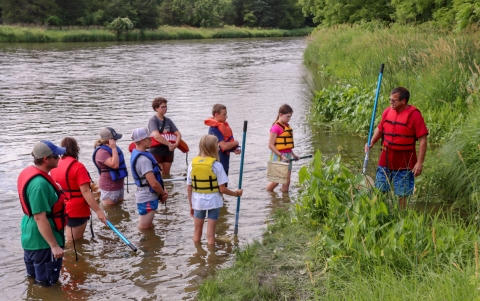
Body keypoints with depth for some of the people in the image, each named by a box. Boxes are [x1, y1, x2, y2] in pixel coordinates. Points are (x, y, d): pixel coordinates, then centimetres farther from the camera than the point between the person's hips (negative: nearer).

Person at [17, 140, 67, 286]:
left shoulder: (29, 172, 0)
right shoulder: (40, 184, -31)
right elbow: (40, 218, -31)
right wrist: (54, 245, -27)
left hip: (31, 237, 10)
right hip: (42, 241, -10)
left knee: (34, 277, 27)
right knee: (47, 283, 6)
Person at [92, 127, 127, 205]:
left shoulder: (111, 148, 7)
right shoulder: (102, 152, -24)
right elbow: (114, 165, -34)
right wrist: (114, 148, -30)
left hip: (118, 185, 10)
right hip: (109, 188, -10)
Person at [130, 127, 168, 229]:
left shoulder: (136, 153, 7)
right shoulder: (143, 159, -24)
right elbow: (154, 183, -27)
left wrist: (161, 192, 8)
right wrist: (163, 193, -8)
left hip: (145, 196, 10)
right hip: (148, 199, -10)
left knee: (144, 227, 22)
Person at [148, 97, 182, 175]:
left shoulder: (168, 120, 8)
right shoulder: (153, 120, -10)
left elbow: (178, 134, 2)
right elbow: (156, 136, -26)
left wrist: (176, 144, -17)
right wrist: (169, 144, -23)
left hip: (168, 152, 6)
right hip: (156, 152, -6)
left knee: (166, 173, 13)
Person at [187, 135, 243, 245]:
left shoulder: (193, 163, -5)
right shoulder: (216, 165, -15)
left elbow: (189, 188, -1)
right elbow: (222, 189, -13)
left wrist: (191, 205, 11)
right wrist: (236, 193, 4)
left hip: (198, 202, 3)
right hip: (213, 202, -3)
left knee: (197, 233, 18)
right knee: (210, 234, 9)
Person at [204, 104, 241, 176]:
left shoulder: (223, 126, 8)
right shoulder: (214, 129, -21)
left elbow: (228, 143, 12)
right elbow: (224, 146, -26)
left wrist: (235, 149, -8)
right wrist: (235, 143, -10)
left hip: (224, 163, 10)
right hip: (217, 164, -10)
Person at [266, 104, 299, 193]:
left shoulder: (287, 126, 12)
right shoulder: (276, 127, -14)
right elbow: (271, 145, -17)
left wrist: (293, 154, 14)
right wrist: (281, 156, -20)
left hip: (287, 156, 8)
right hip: (278, 156, -8)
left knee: (287, 181, 8)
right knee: (276, 180, -2)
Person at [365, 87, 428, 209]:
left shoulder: (414, 115, -14)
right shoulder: (387, 111, 1)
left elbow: (422, 140, -15)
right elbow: (380, 129, 18)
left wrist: (419, 163, -18)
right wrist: (371, 143, 1)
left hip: (404, 162, -5)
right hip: (385, 160, 5)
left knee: (402, 194, 8)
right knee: (379, 191, 12)